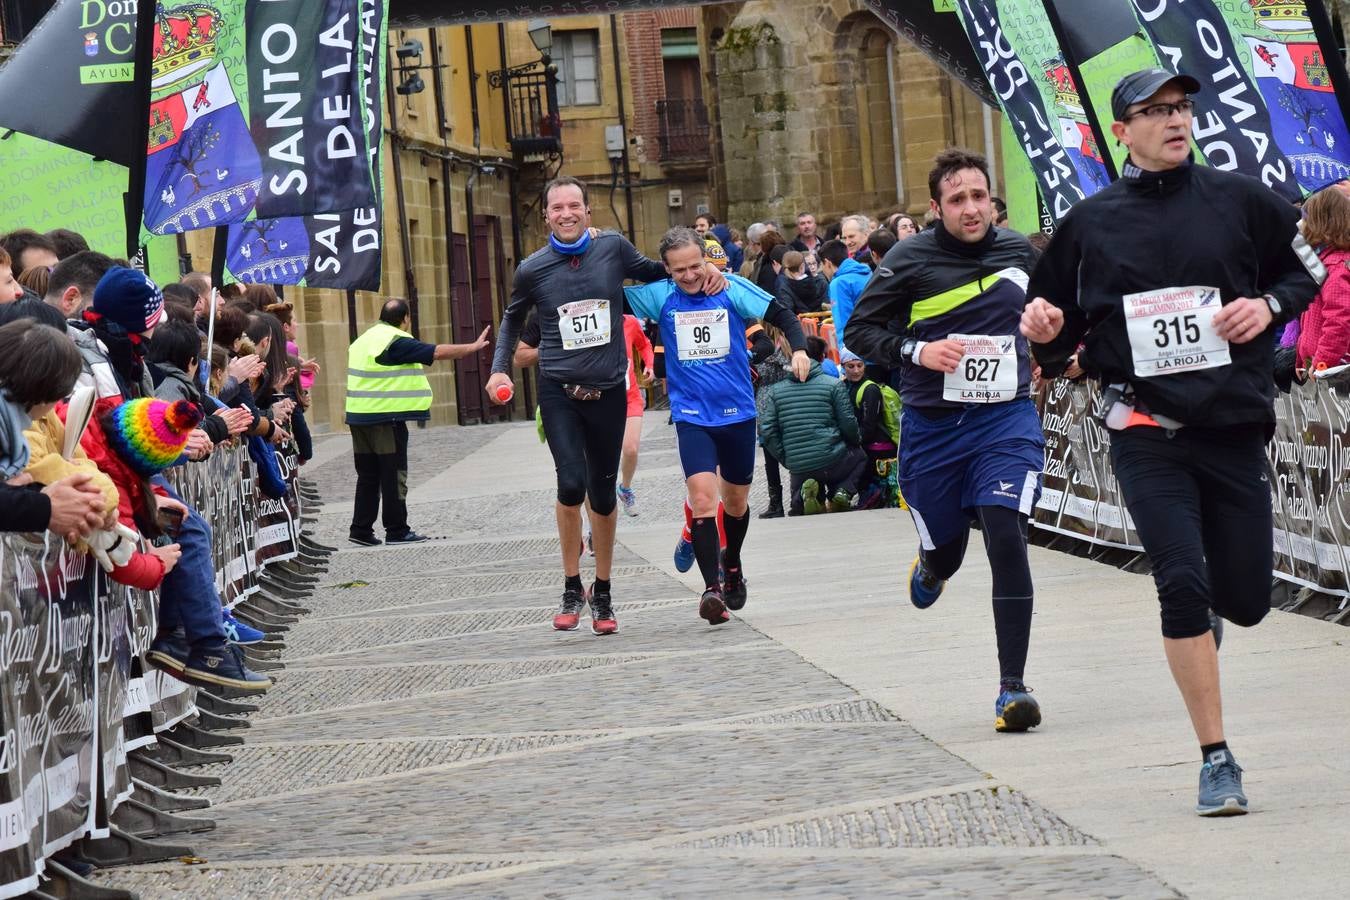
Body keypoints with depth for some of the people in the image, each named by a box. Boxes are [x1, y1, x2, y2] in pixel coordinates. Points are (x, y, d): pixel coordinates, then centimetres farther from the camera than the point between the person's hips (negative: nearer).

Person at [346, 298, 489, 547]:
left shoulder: (363, 340, 17)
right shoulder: (397, 341, -12)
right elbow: (438, 352, -14)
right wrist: (473, 348, -7)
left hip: (358, 415, 8)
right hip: (387, 417, -8)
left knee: (368, 475, 12)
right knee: (394, 475, -1)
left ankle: (361, 529, 11)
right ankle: (397, 530, 1)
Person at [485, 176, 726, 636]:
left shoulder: (612, 248, -1)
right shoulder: (533, 269, -1)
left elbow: (655, 274, 18)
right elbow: (512, 320, 18)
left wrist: (701, 268, 1)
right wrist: (500, 369, 6)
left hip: (608, 391, 1)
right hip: (558, 391, -1)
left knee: (603, 495, 9)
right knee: (571, 483, -18)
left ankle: (602, 595, 27)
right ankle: (571, 590, -1)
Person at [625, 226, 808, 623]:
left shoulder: (732, 289, -6)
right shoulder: (660, 296, -4)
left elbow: (782, 316, -5)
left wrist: (799, 349, -20)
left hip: (737, 412, 1)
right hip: (692, 415, -1)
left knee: (736, 501, 18)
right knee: (703, 497, -21)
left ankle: (731, 563, 46)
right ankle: (711, 587, -22)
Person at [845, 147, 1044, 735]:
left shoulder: (1019, 251, 4)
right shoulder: (910, 260, -7)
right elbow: (859, 331, -5)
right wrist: (918, 351, -18)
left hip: (1007, 420, 1)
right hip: (932, 426, 0)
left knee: (1007, 541, -17)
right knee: (944, 552, 11)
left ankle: (1012, 687, -13)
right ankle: (929, 568, 53)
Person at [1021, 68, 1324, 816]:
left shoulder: (1237, 199, 3)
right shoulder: (1091, 222, 3)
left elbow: (1306, 270, 15)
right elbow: (1059, 341, 12)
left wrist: (1268, 304, -5)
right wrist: (1045, 332, -11)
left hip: (1234, 424, 1)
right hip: (1147, 431, -1)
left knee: (1246, 600, 4)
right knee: (1182, 582, -16)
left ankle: (1199, 616, 45)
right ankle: (1216, 761, -7)